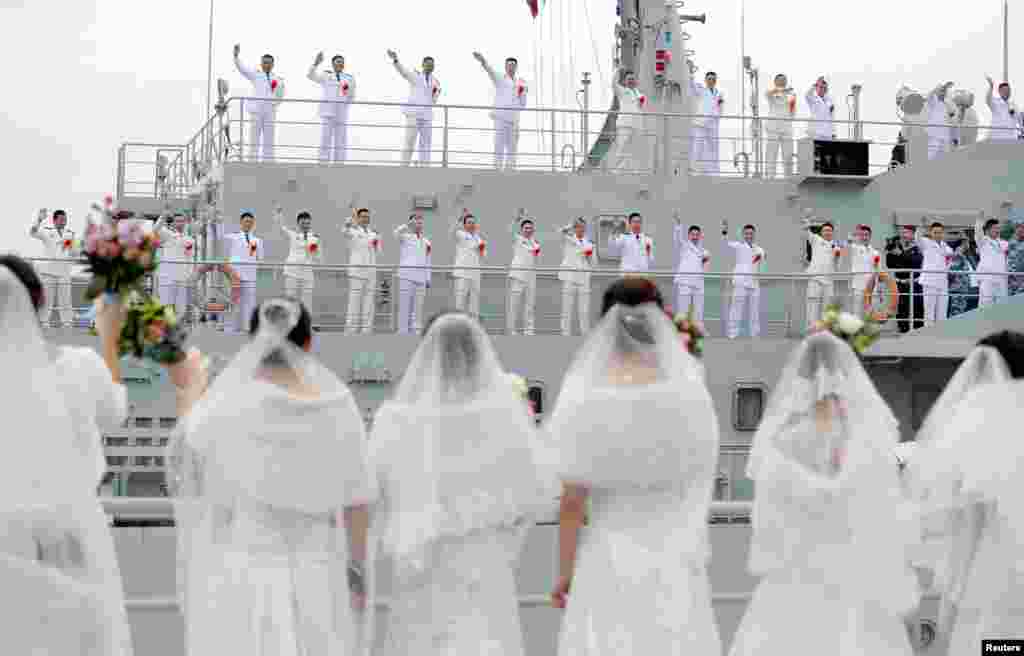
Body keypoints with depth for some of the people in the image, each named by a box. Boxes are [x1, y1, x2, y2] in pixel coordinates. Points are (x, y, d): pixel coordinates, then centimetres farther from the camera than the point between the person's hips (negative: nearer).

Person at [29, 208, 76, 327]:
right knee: (46, 300, -1)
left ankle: (66, 324, 7)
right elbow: (33, 232, -15)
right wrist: (39, 219, -31)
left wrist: (71, 246, -9)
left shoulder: (70, 234, 12)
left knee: (65, 300, 3)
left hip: (64, 272, 3)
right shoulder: (47, 232, 2)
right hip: (48, 271, -3)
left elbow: (75, 254, 13)